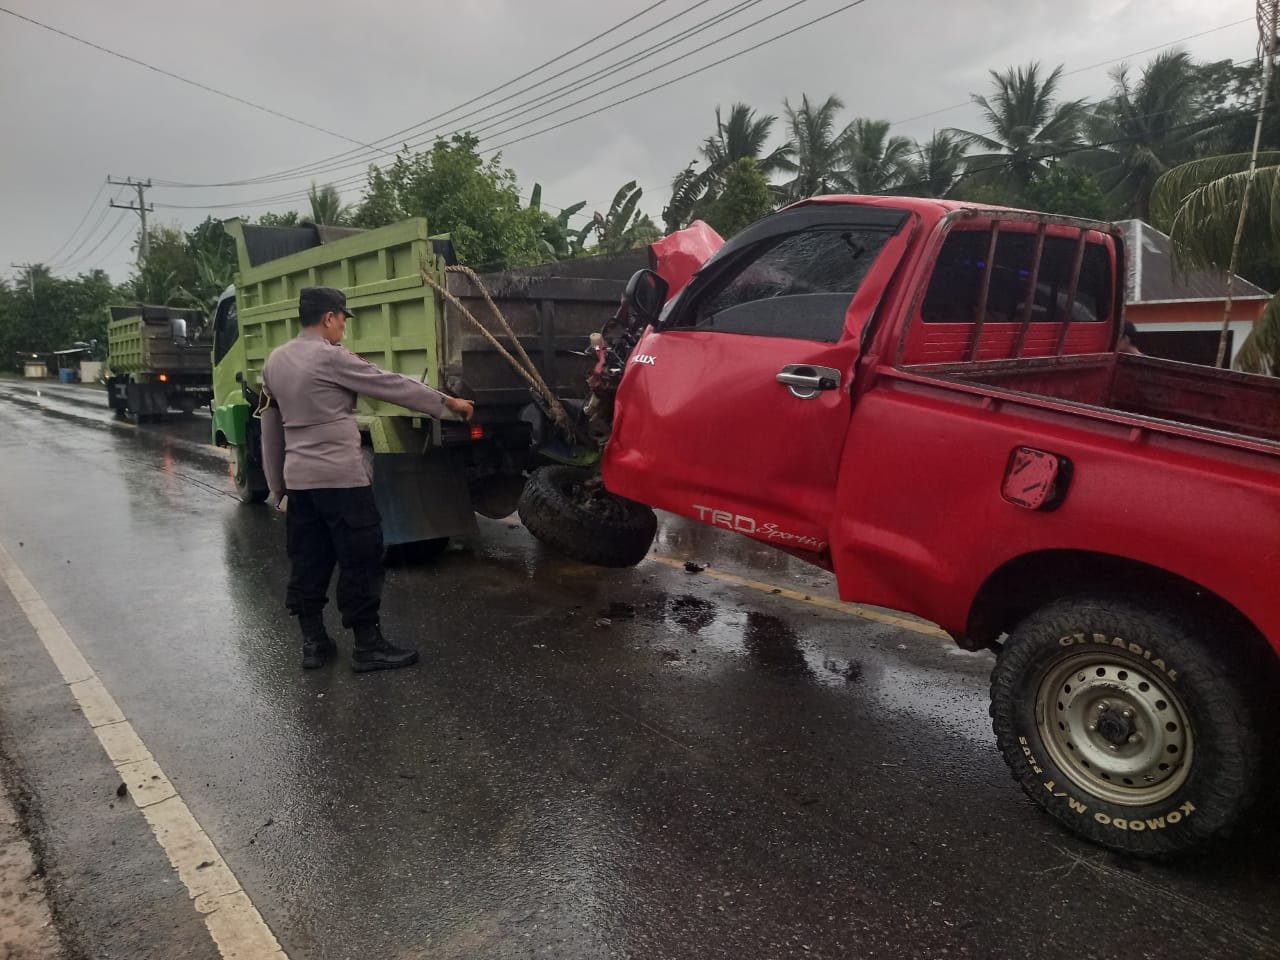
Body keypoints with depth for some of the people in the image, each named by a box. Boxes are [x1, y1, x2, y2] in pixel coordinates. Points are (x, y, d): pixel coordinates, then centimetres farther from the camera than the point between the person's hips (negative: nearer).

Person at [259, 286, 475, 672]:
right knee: (360, 558, 0)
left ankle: (313, 642, 20)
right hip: (340, 476, -8)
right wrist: (449, 402, 0)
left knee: (307, 561, 13)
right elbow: (392, 385, -9)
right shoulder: (330, 357, -12)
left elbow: (270, 427, 16)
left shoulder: (275, 360, 12)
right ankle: (367, 646, 5)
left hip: (299, 478, 8)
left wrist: (277, 484, 23)